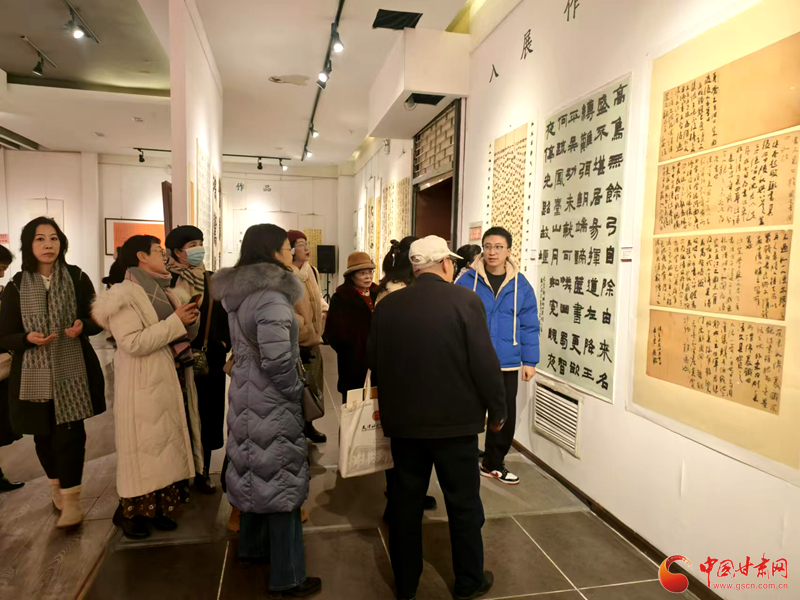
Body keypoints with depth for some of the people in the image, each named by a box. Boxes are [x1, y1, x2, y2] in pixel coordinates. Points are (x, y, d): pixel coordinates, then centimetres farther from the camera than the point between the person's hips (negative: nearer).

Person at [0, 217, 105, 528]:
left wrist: (82, 326, -20)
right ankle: (57, 488, 38)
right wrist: (28, 338, -19)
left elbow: (98, 320, 1)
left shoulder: (77, 278, -3)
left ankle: (71, 501, 10)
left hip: (72, 371, -2)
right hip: (34, 375, 2)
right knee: (44, 437, 14)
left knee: (69, 435, -3)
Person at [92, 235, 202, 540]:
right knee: (142, 446, 3)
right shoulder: (124, 294, -13)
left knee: (167, 444, 13)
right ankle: (131, 510, 20)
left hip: (169, 381, 8)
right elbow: (133, 343, -23)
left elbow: (186, 334, 15)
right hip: (142, 385, -8)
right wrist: (175, 321, -22)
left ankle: (160, 506, 26)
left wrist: (190, 320, -5)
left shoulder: (162, 290, 12)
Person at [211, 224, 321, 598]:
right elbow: (277, 360, -31)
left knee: (256, 471, 23)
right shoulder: (271, 296, -23)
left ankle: (252, 546, 42)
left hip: (248, 393, 9)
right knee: (281, 480, 2)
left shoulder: (238, 291, 7)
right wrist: (298, 392, -13)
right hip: (271, 402, -9)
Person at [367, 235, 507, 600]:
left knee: (405, 502, 16)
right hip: (455, 421, -3)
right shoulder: (464, 300, -13)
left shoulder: (387, 305, -2)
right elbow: (484, 363, -15)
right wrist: (497, 410, 0)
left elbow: (374, 361, 6)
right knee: (464, 504, 14)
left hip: (403, 420, 4)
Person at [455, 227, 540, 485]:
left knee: (505, 416, 15)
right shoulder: (467, 281, -8)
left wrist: (529, 361, 0)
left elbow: (529, 326, 3)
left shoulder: (521, 285, -1)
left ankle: (493, 464, 36)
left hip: (507, 364, 3)